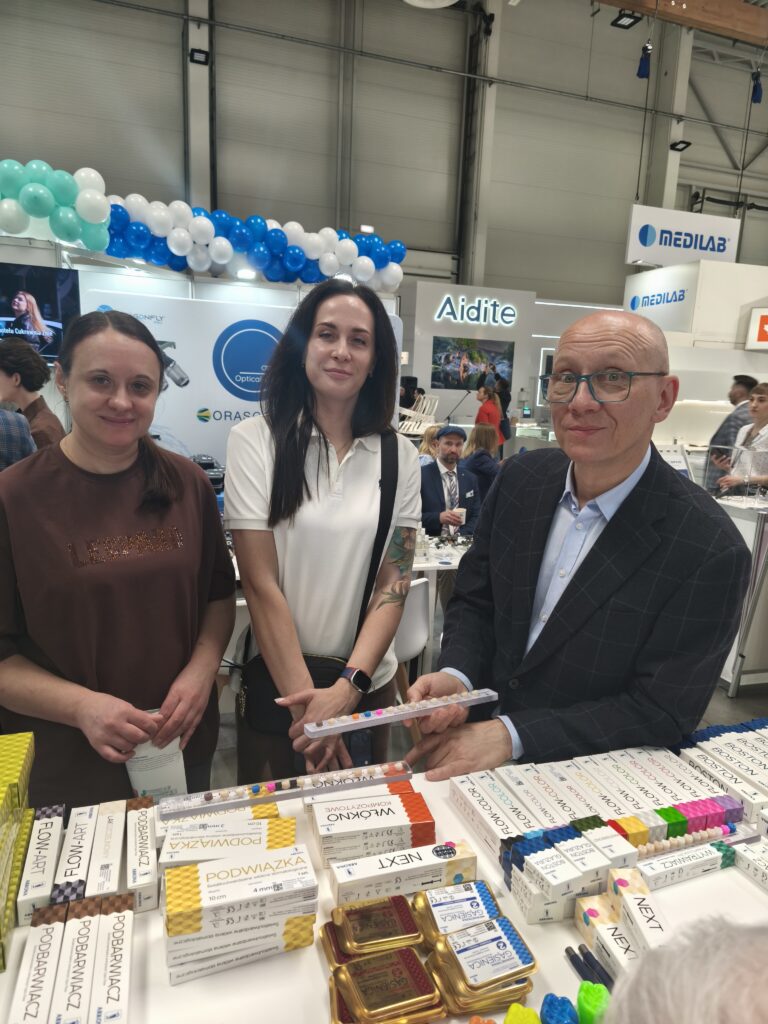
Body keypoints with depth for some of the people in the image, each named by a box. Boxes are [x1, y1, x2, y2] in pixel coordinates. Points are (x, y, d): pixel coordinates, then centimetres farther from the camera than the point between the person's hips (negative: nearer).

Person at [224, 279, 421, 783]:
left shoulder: (399, 455, -2)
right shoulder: (255, 440, -10)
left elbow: (395, 584, -4)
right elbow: (261, 584, -13)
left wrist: (347, 688, -15)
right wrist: (304, 698, -15)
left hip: (371, 683, 3)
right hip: (277, 684, -2)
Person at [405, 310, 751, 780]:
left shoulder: (711, 551, -20)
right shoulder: (521, 478, -5)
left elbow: (661, 714, -16)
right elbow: (474, 600, 4)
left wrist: (512, 735, -23)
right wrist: (455, 675, -15)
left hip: (595, 776, -3)